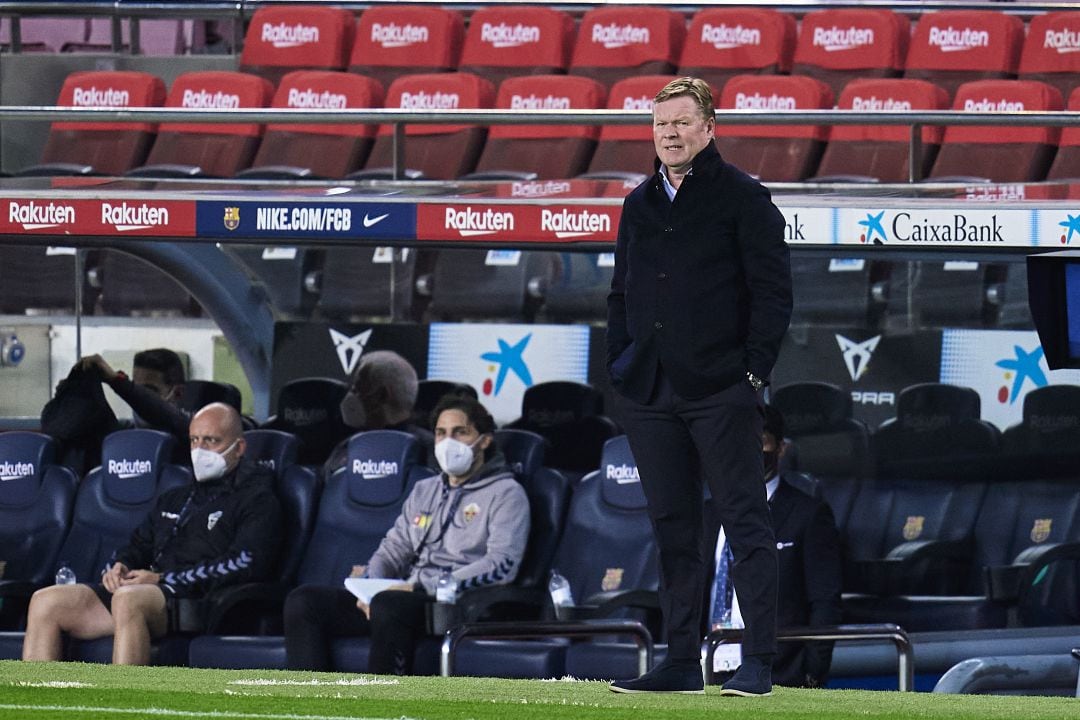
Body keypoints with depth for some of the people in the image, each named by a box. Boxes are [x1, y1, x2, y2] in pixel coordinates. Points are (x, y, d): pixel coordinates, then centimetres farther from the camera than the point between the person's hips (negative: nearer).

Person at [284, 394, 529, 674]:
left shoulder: (505, 494, 3)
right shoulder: (424, 491, 26)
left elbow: (502, 565, -11)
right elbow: (394, 548, 25)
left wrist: (423, 587, -17)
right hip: (408, 599, 7)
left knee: (388, 605, -40)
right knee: (303, 601, -12)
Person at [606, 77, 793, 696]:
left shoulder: (743, 198, -1)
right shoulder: (640, 205, 17)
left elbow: (773, 291, -4)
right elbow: (622, 293, 23)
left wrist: (754, 370, -11)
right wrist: (620, 366, 12)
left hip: (721, 390, -6)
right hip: (651, 392, 6)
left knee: (746, 523, -7)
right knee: (673, 529, 8)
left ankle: (759, 662, -8)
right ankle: (683, 662, 11)